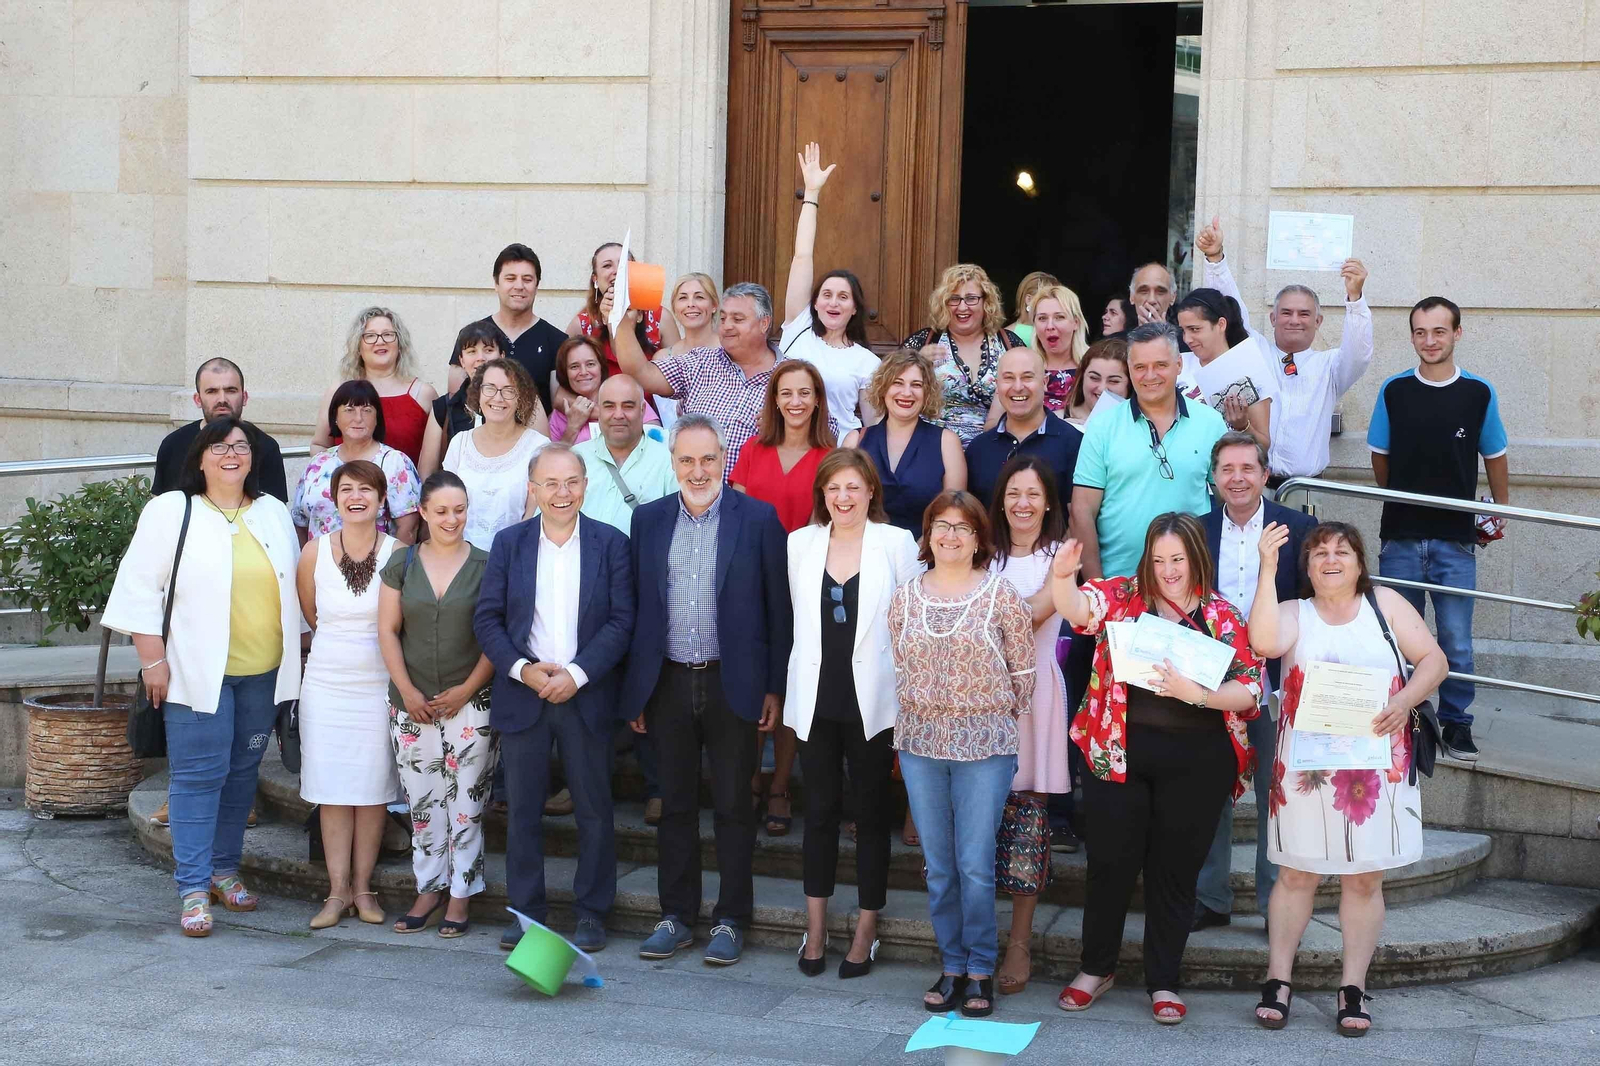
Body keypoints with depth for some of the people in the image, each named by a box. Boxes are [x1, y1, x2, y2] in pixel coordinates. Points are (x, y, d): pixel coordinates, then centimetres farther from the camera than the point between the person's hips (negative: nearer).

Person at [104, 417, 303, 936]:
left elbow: (294, 587, 17)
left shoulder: (274, 513, 11)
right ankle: (193, 888, -1)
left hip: (263, 672, 5)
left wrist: (294, 656, 14)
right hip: (198, 670, -4)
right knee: (198, 774, -6)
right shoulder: (170, 511, -3)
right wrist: (152, 659, -10)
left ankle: (225, 869, 23)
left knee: (242, 772, 11)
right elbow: (140, 588, -5)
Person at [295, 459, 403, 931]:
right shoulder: (315, 552, -1)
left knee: (373, 790, 4)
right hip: (326, 684, 1)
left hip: (380, 686, -1)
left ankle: (363, 887, 15)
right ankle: (338, 891, 10)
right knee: (332, 791, 2)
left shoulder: (398, 553, -6)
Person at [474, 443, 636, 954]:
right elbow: (487, 618, 3)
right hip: (523, 695, 1)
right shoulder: (509, 543, 5)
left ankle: (591, 912, 16)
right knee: (523, 809, 6)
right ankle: (526, 909, 18)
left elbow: (621, 621, -4)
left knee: (594, 809, 5)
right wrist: (523, 669, -11)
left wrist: (576, 674, -14)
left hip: (586, 696, -1)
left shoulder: (611, 544, 1)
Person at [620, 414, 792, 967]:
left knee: (733, 806, 5)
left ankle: (730, 920, 16)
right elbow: (635, 606, 8)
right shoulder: (648, 519, 6)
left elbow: (778, 608, -2)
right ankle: (676, 915, 22)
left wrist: (775, 688, -5)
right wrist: (633, 691, 6)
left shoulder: (759, 518, -4)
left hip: (733, 685, -3)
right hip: (668, 685, 3)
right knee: (675, 805, 11)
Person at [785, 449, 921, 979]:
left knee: (871, 814, 7)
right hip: (816, 698, 3)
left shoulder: (897, 543, -3)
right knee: (819, 810, 10)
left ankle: (865, 934, 17)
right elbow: (796, 619, 11)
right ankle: (815, 930, 20)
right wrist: (787, 691, 12)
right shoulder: (800, 544, 6)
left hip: (872, 700, -3)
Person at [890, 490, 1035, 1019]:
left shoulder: (1002, 595, -3)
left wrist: (1006, 728, 3)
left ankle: (980, 970, 11)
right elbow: (899, 670, 12)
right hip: (919, 744, 3)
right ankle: (951, 965, 19)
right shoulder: (905, 597, 6)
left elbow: (1023, 672, 1)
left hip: (985, 746, -3)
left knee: (976, 865, -2)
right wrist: (917, 723, 10)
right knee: (938, 865, 8)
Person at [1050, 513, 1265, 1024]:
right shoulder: (1122, 596, 2)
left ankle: (1163, 982, 23)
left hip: (1196, 763, 0)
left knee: (1175, 869, 9)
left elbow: (1249, 690, -6)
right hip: (1119, 751, 0)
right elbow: (1078, 608, -17)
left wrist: (1195, 693, -23)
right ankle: (1096, 968, 27)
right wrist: (1062, 576, -39)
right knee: (1109, 862, 7)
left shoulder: (1223, 616, 1)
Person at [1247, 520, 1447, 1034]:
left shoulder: (1386, 603, 7)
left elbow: (1434, 659, 3)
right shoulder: (1295, 613, 3)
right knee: (1297, 874, 5)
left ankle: (1353, 989, 14)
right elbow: (1264, 643, -19)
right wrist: (1267, 568, -22)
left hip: (1377, 767, 1)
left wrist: (1405, 701, -16)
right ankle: (1278, 982, 14)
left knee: (1365, 878, 6)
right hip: (1307, 767, -1)